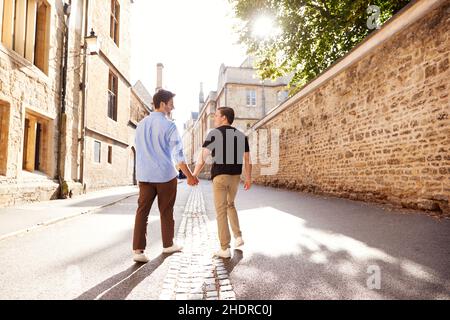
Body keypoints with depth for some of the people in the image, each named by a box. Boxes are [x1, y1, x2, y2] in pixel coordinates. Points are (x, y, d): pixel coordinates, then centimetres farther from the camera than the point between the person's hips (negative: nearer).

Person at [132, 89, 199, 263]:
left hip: (144, 176, 5)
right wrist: (190, 176, -3)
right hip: (165, 175, -4)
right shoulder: (169, 126, -9)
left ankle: (138, 250, -2)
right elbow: (178, 154, -10)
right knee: (166, 211, 10)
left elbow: (139, 151, 16)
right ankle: (168, 245, 26)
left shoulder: (141, 124, 10)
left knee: (142, 211, 3)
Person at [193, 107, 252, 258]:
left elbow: (203, 157, -10)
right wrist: (248, 178, 15)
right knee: (230, 205, 25)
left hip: (219, 176, -5)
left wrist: (194, 175, -2)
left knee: (221, 210, 0)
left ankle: (225, 249, 1)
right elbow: (247, 159, 8)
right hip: (235, 176, 5)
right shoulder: (241, 135, 9)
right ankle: (238, 236, 19)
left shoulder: (214, 133, -5)